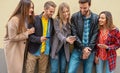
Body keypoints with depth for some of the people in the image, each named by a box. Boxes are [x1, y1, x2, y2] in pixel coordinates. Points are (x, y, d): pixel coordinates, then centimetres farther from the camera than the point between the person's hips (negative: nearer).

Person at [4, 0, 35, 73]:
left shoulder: (28, 18, 0)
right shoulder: (14, 20, -23)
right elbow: (12, 37, -21)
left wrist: (30, 32, -6)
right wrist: (27, 33, -20)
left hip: (22, 48, 7)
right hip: (13, 48, -7)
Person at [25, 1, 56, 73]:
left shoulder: (52, 21, 3)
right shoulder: (35, 19, -9)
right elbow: (29, 34, -10)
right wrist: (38, 39, -26)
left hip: (45, 52, 3)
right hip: (34, 51, -3)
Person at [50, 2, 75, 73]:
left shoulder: (70, 21, 3)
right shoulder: (57, 20, -6)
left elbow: (70, 34, 7)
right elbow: (58, 33, -17)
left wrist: (70, 39, -14)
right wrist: (65, 39, -35)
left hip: (65, 48, 3)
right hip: (56, 47, -3)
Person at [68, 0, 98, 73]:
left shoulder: (96, 18, 0)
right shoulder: (75, 17, -2)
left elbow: (95, 35, -3)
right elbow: (74, 34, -5)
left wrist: (89, 49, -12)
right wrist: (83, 48, -12)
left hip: (90, 51, 1)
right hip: (77, 50, 0)